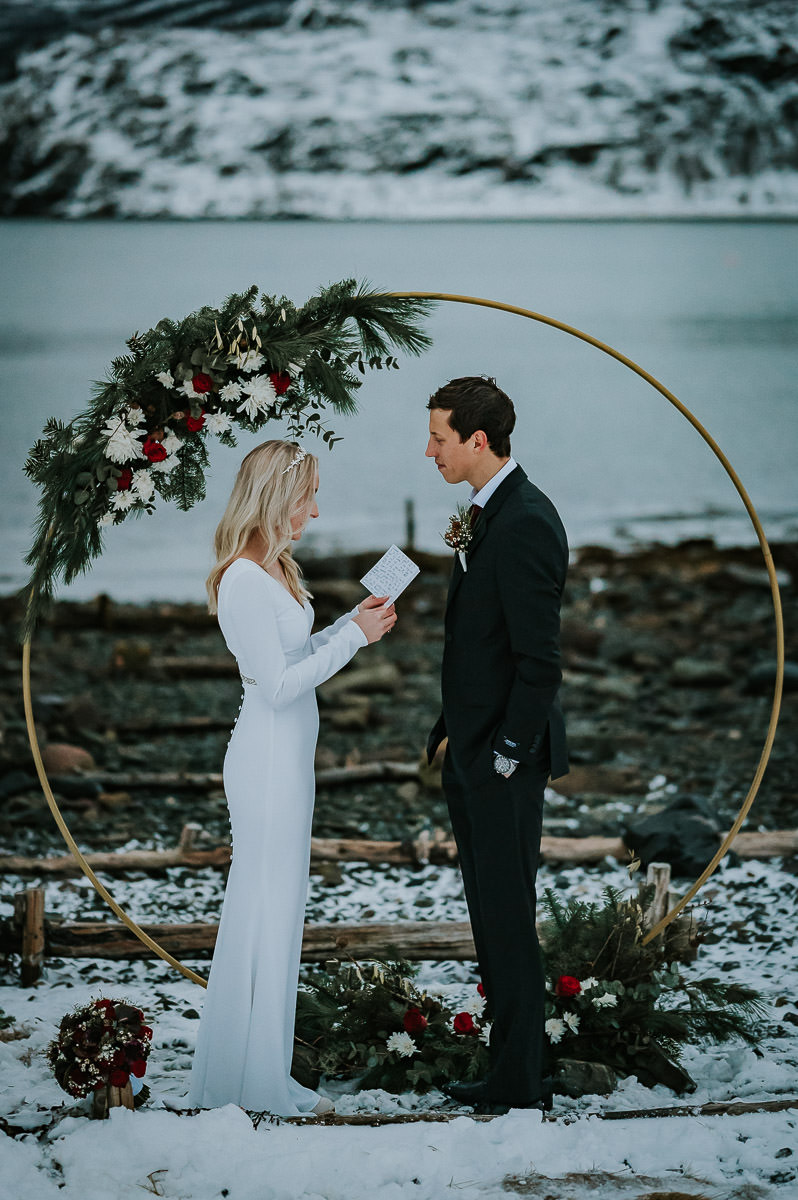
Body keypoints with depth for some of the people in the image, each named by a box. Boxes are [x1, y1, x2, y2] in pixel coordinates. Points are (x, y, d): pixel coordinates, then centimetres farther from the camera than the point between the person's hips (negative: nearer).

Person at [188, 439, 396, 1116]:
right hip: (269, 760, -10)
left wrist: (354, 624, 7)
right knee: (269, 911, -2)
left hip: (287, 755, 10)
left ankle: (244, 1073, 23)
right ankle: (257, 1084, 7)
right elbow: (277, 685, -20)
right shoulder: (245, 580, -19)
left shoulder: (273, 571, 11)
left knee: (268, 909, 14)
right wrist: (353, 636, -16)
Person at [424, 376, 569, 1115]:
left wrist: (508, 754, -17)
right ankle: (514, 1071, 21)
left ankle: (519, 1084, 5)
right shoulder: (487, 515, 13)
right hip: (472, 756, 10)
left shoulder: (525, 523, -18)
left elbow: (538, 659, -20)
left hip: (503, 759, -10)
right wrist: (453, 731, 16)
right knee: (492, 920, 13)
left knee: (507, 920, -3)